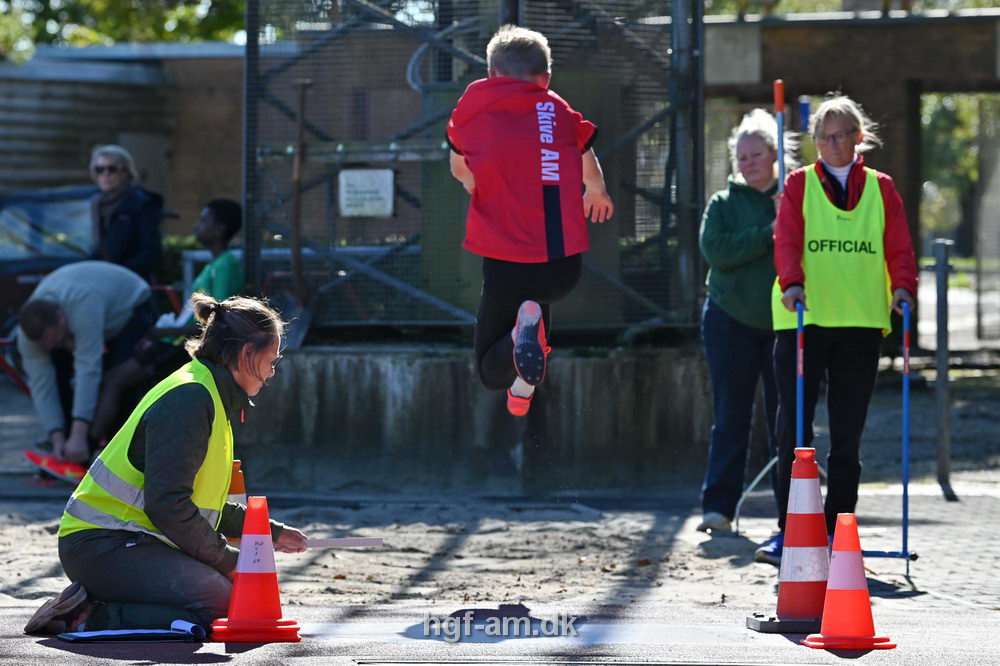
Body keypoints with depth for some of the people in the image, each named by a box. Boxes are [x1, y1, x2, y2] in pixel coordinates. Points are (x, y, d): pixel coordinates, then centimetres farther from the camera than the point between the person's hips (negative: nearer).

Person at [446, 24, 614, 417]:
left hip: (506, 263, -2)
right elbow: (590, 171, 25)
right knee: (539, 296, 37)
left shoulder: (473, 104, 3)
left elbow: (459, 170, 20)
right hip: (565, 263, 3)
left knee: (491, 370, 11)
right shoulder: (561, 112, 6)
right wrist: (597, 194, 48)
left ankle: (519, 338, -23)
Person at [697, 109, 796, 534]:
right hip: (731, 320, -1)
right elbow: (714, 249, -12)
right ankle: (718, 507, 2)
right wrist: (768, 234, -17)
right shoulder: (724, 203, 4)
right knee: (731, 418, 0)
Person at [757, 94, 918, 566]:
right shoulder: (799, 185, 7)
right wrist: (792, 282, -24)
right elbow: (786, 239, -6)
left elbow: (898, 246, 5)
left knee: (847, 437, 5)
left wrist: (902, 286, -14)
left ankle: (836, 533, 12)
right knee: (794, 430, -6)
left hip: (860, 323, 2)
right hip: (802, 319, -2)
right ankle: (787, 531, -4)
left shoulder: (880, 189, 12)